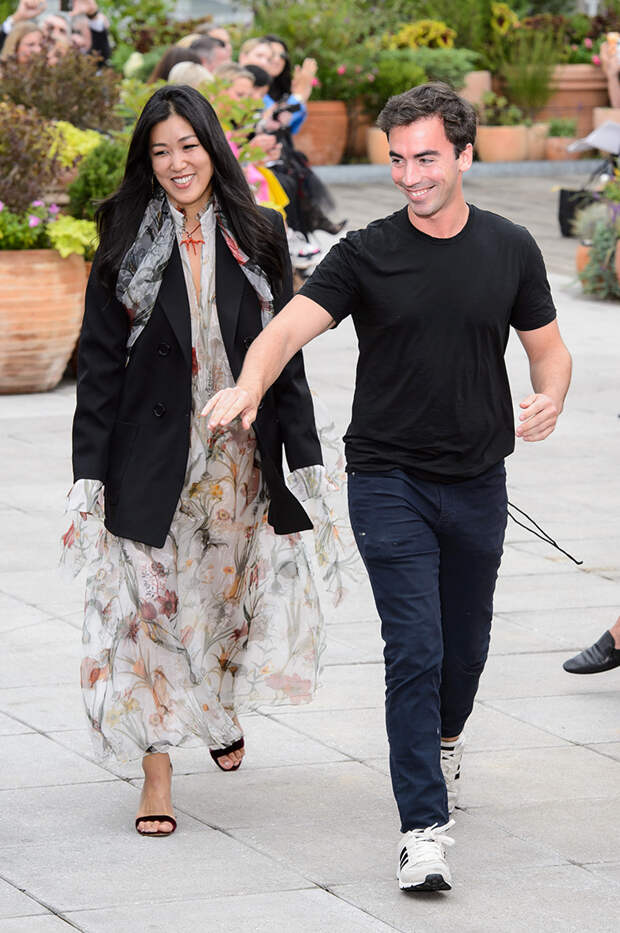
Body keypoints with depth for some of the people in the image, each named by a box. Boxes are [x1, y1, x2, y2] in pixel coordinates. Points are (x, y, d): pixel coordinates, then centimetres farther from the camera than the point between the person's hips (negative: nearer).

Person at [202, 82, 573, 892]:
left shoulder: (510, 249, 2)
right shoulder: (366, 254, -6)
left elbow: (549, 347, 11)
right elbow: (291, 325, -19)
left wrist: (550, 399, -12)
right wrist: (248, 384, -40)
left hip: (477, 482, 3)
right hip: (389, 481, -3)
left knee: (466, 648, 16)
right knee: (415, 650, -12)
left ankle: (443, 740, 49)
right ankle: (424, 827, -10)